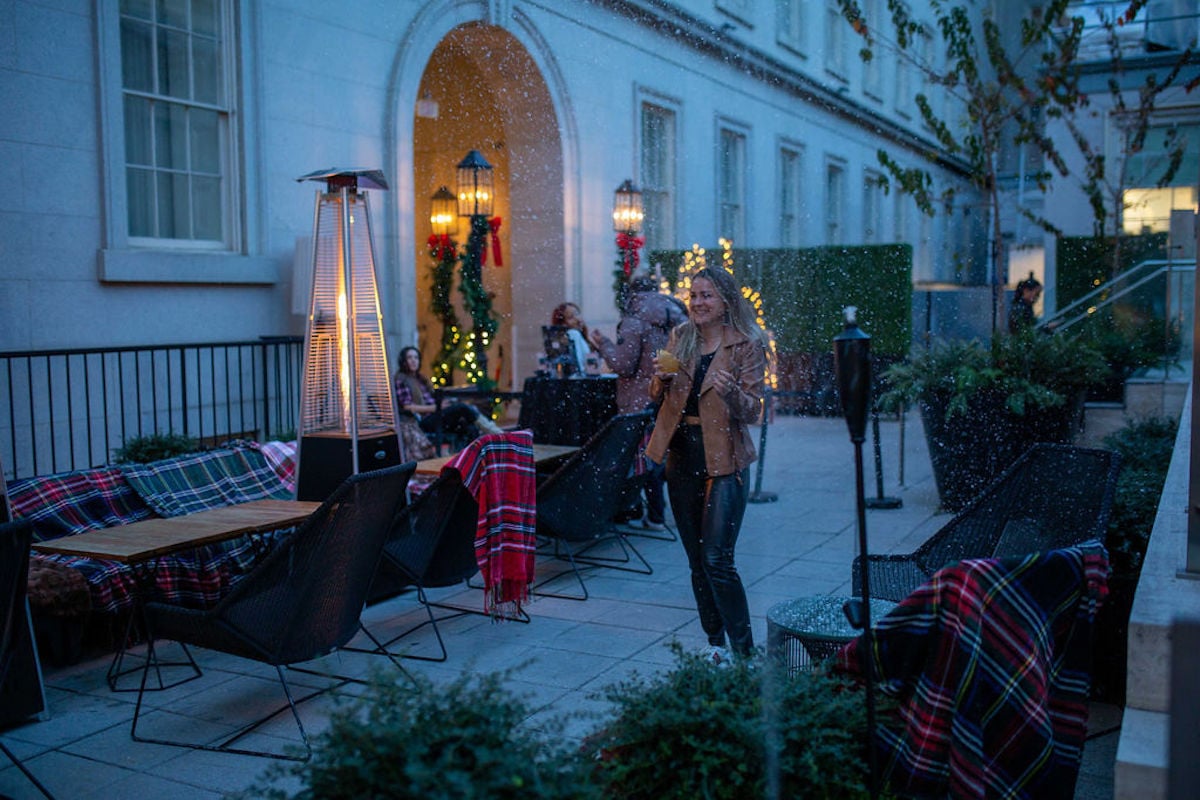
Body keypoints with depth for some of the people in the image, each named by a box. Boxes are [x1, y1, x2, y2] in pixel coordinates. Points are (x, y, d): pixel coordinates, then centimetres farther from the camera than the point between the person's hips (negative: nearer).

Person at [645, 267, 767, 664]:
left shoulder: (747, 345, -6)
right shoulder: (680, 337, 8)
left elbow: (753, 411, -9)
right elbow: (657, 395, 13)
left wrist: (730, 391, -30)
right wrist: (661, 376, -10)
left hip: (723, 460, -5)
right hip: (682, 456, 5)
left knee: (717, 560, -11)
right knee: (696, 560, 11)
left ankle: (745, 651, -1)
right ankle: (714, 642, 24)